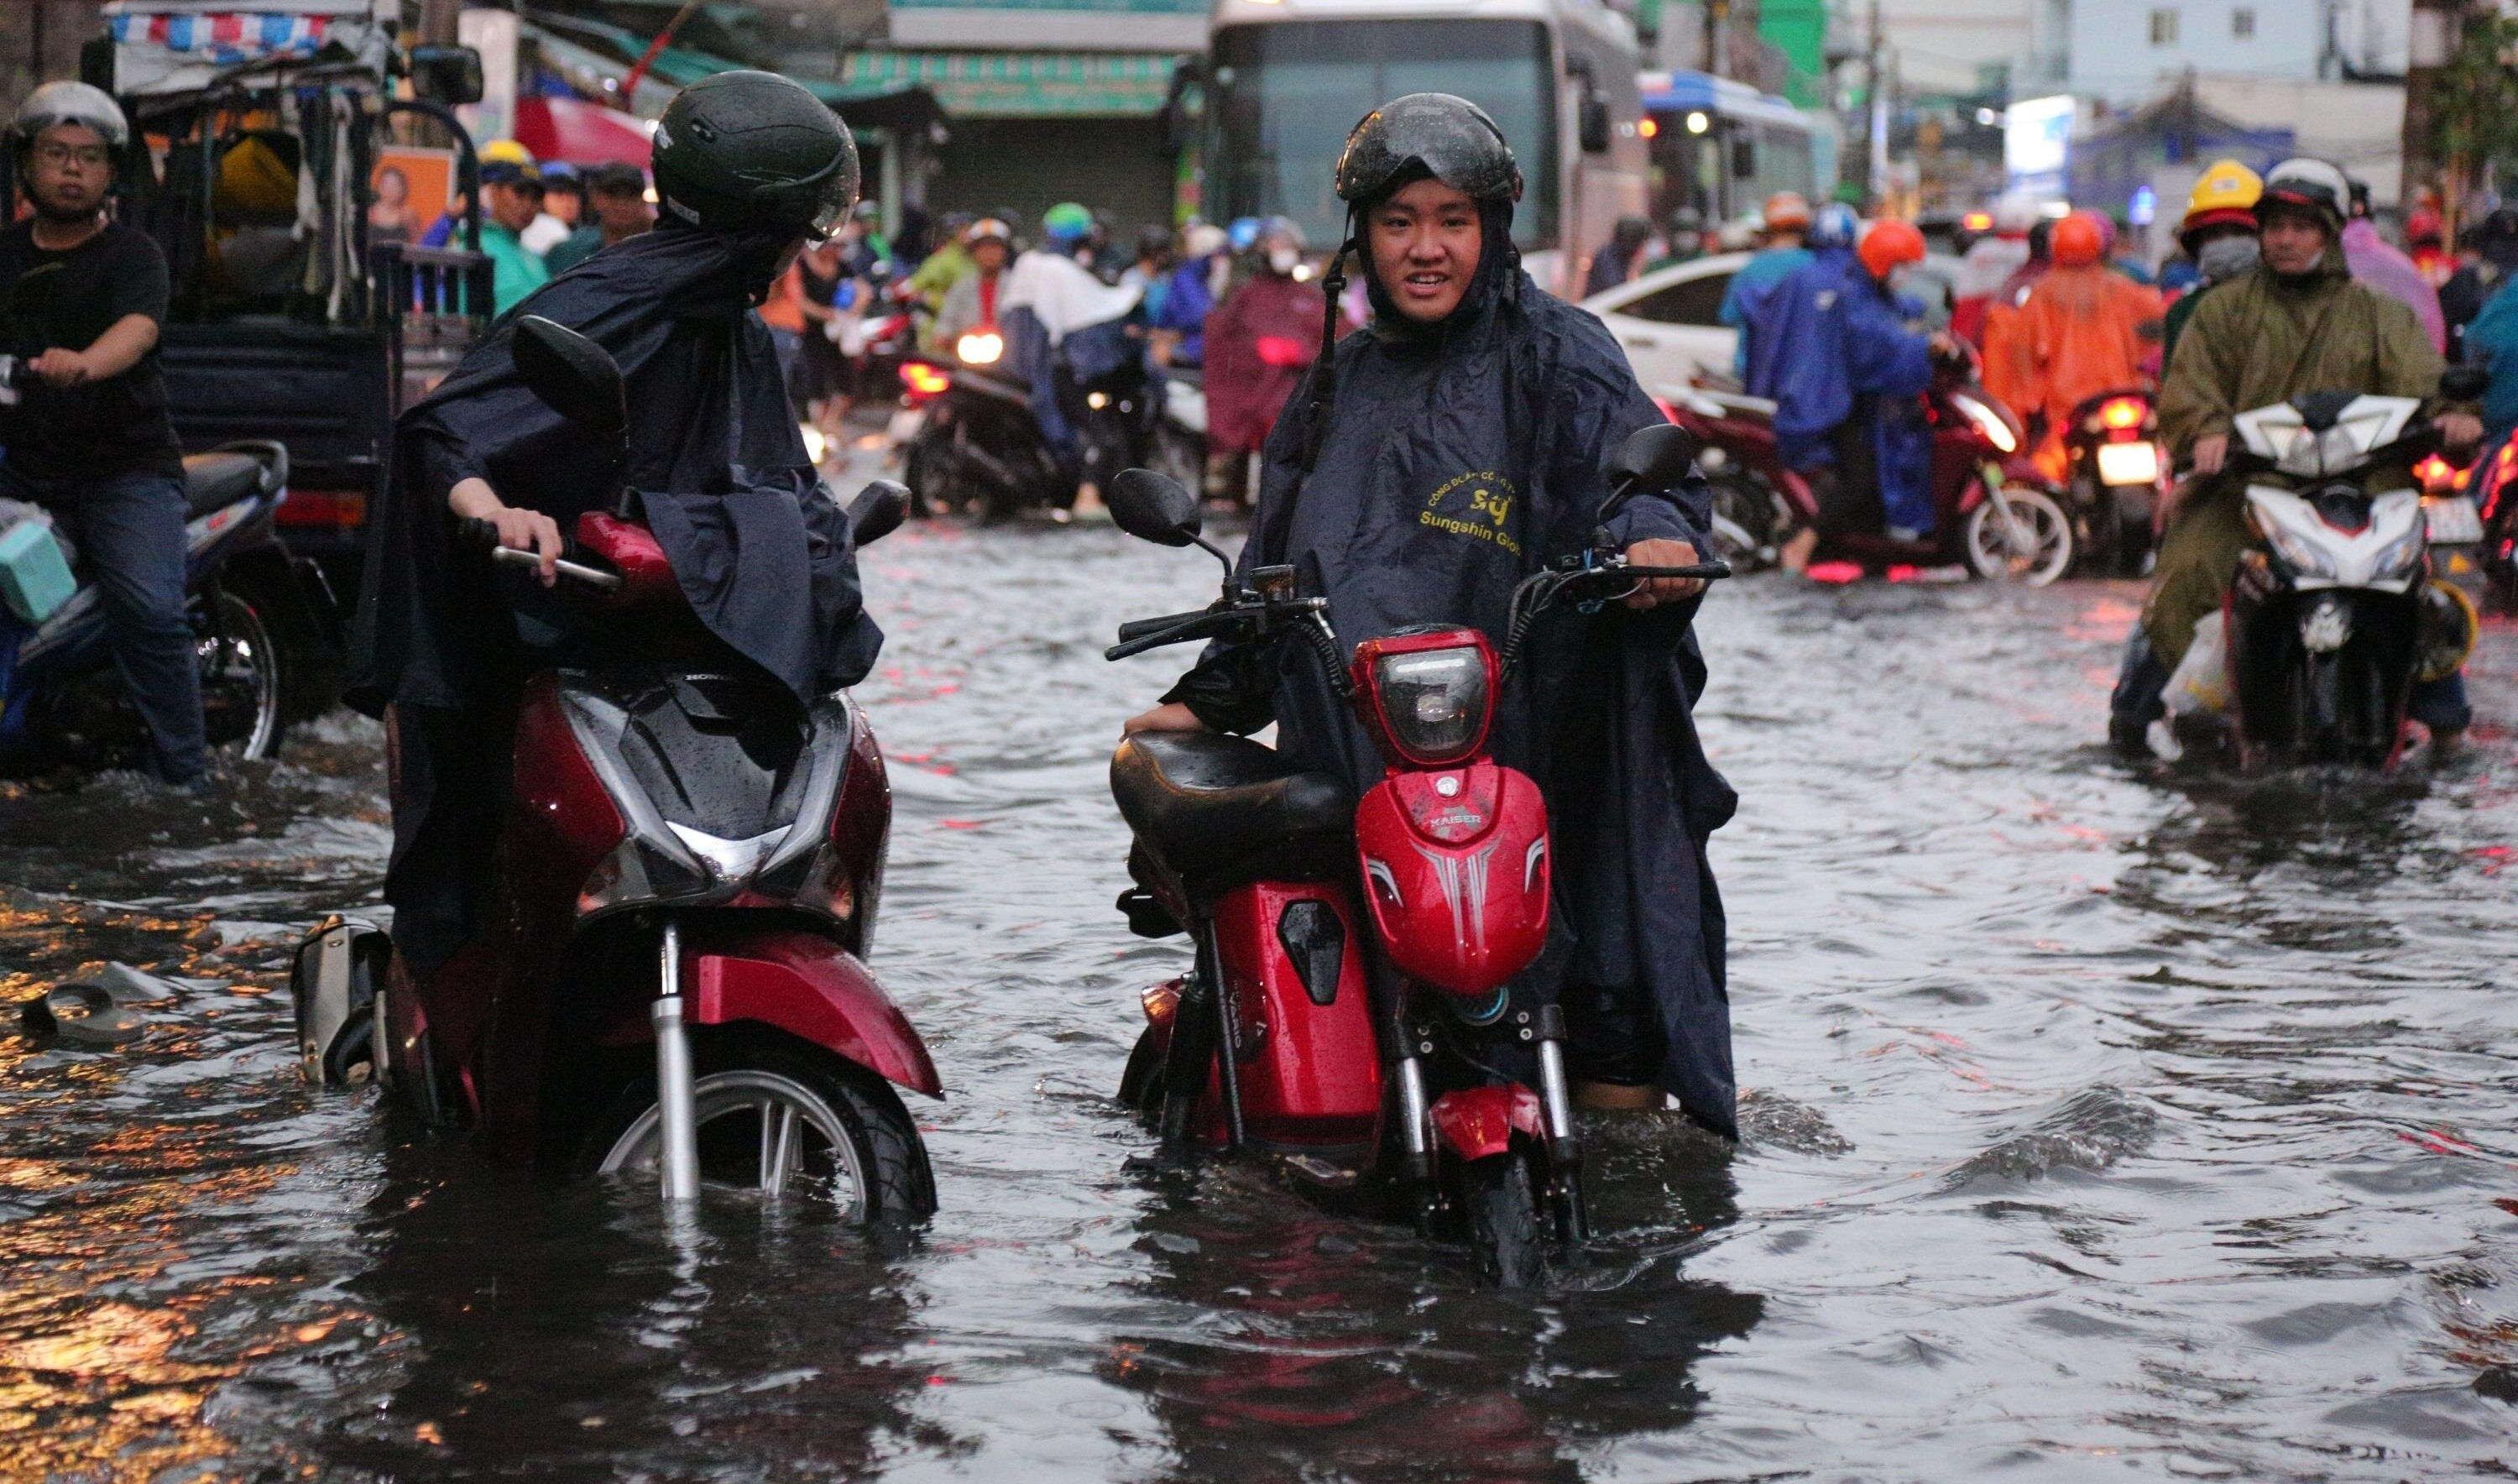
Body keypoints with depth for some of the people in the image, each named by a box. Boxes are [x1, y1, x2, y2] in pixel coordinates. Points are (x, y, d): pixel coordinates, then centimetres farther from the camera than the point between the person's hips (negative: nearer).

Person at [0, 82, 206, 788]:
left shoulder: (132, 253, -1)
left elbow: (137, 330, -22)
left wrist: (84, 363, -43)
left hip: (125, 468, -4)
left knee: (150, 612, -21)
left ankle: (186, 780, -14)